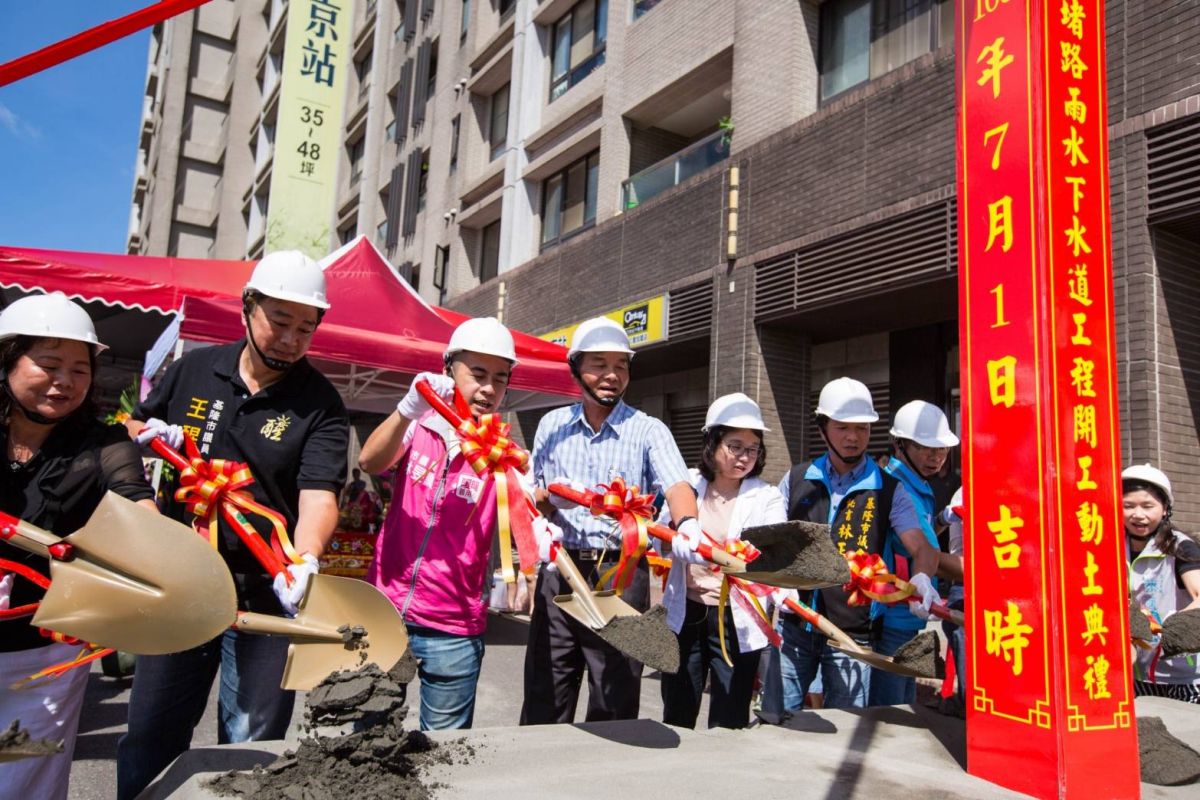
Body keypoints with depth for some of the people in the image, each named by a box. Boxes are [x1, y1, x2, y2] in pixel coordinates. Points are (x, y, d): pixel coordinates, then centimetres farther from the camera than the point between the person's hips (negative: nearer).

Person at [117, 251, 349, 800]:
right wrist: (151, 434, -5)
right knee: (149, 738, 16)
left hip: (265, 594, -3)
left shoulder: (320, 404, -7)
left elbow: (318, 495, -20)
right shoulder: (192, 369, 4)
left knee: (251, 748, 9)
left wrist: (304, 561, -39)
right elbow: (133, 426, 19)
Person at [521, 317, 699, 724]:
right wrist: (551, 499, -11)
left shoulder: (648, 430, -1)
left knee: (614, 707, 6)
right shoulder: (552, 425, 9)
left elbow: (676, 484, -18)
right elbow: (532, 501, 12)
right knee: (543, 700, 10)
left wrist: (686, 524, -40)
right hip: (559, 571, 3)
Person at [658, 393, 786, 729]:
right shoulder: (688, 485, 2)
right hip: (685, 615, 2)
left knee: (728, 726, 8)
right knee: (676, 720, 14)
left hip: (736, 622, -2)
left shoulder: (767, 497, -4)